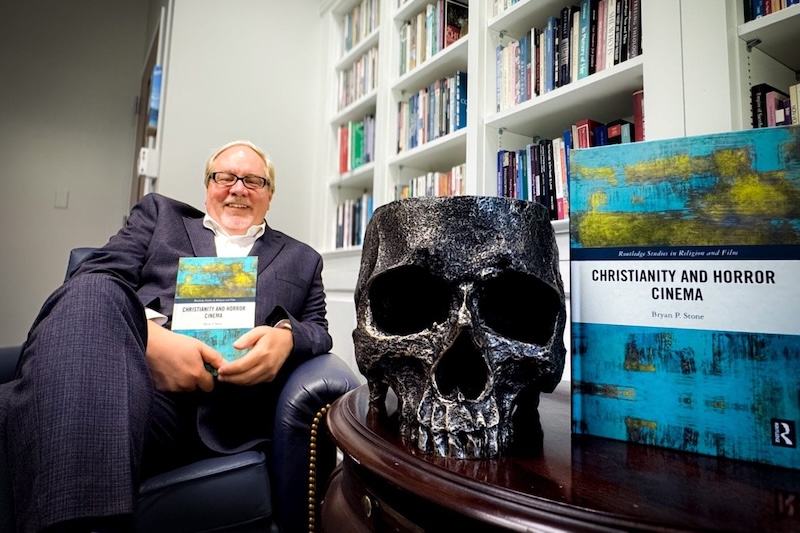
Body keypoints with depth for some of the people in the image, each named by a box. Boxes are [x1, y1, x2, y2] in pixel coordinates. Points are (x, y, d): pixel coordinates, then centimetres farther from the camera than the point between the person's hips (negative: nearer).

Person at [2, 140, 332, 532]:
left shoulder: (301, 260, 24)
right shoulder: (160, 213, 23)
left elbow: (319, 332, 14)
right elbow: (96, 279, 8)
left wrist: (287, 338, -12)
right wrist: (151, 338, -13)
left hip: (220, 409, 1)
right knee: (90, 293, -27)